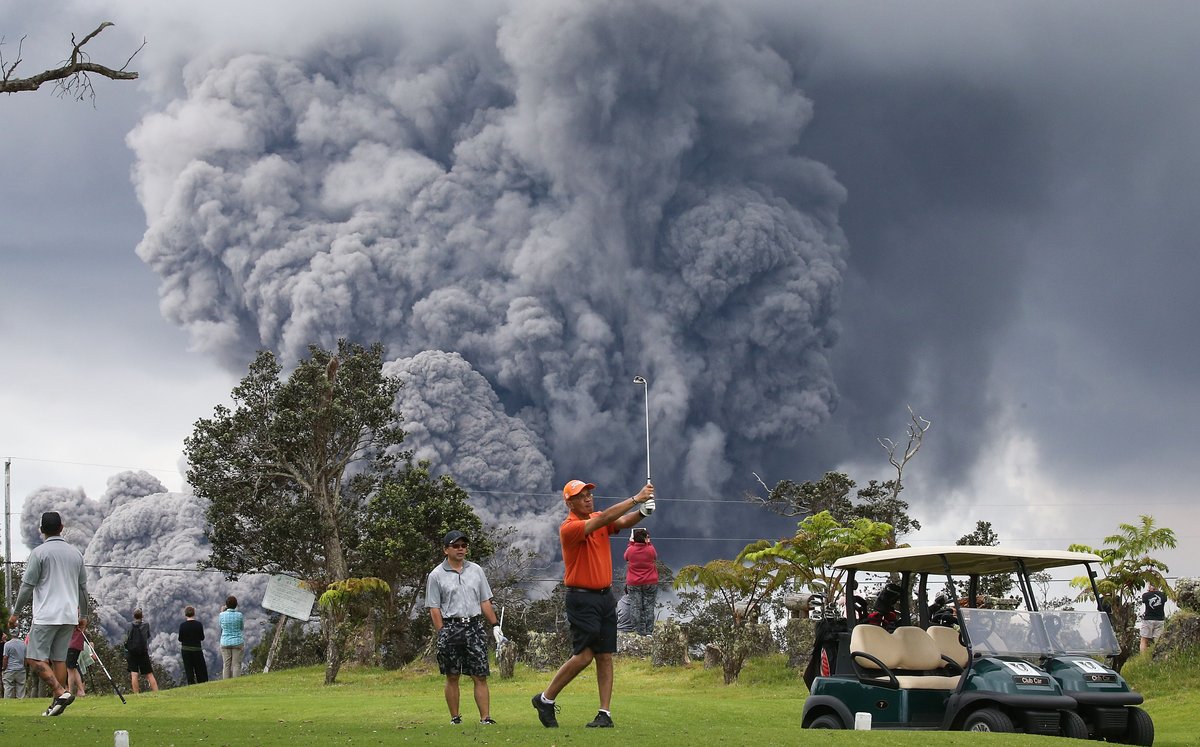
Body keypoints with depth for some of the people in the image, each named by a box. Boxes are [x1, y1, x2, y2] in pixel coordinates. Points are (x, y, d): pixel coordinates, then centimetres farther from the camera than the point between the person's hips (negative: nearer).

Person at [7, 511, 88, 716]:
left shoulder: (39, 552, -6)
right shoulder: (75, 553, 11)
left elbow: (28, 585, -8)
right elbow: (83, 587, 18)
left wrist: (15, 612, 2)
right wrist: (83, 615, 27)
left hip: (46, 616, -6)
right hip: (69, 616, 6)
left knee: (35, 658, -5)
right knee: (59, 659, 10)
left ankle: (61, 692, -22)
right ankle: (57, 705, 6)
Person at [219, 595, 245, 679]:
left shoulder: (222, 615, -7)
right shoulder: (239, 615, -8)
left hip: (225, 642, 1)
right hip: (237, 642, -1)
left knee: (226, 665, 6)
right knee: (236, 665, 1)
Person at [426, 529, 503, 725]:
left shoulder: (476, 570, 13)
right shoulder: (436, 575, 2)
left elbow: (485, 602, 16)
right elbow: (434, 608, -1)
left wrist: (495, 626, 10)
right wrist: (442, 634, -8)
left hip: (474, 626, 3)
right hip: (450, 626, -3)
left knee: (480, 676, -3)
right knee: (452, 677, 3)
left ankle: (485, 717, -5)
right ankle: (455, 718, 11)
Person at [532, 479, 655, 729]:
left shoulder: (598, 519, 10)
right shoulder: (568, 528, -13)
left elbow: (623, 522, -7)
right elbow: (604, 518, -24)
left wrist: (642, 512, -28)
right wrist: (636, 498, -25)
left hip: (606, 596, 7)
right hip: (582, 598, -7)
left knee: (605, 657, 3)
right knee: (583, 655, -10)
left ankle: (605, 713, 3)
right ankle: (545, 699, 6)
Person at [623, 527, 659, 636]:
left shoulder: (630, 550, -6)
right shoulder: (651, 549, -8)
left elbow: (626, 557, 17)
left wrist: (631, 543, 24)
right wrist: (648, 543, 20)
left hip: (633, 584, 0)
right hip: (650, 583, 0)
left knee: (635, 607, 3)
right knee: (649, 607, 4)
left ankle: (639, 631, 1)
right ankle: (649, 631, 1)